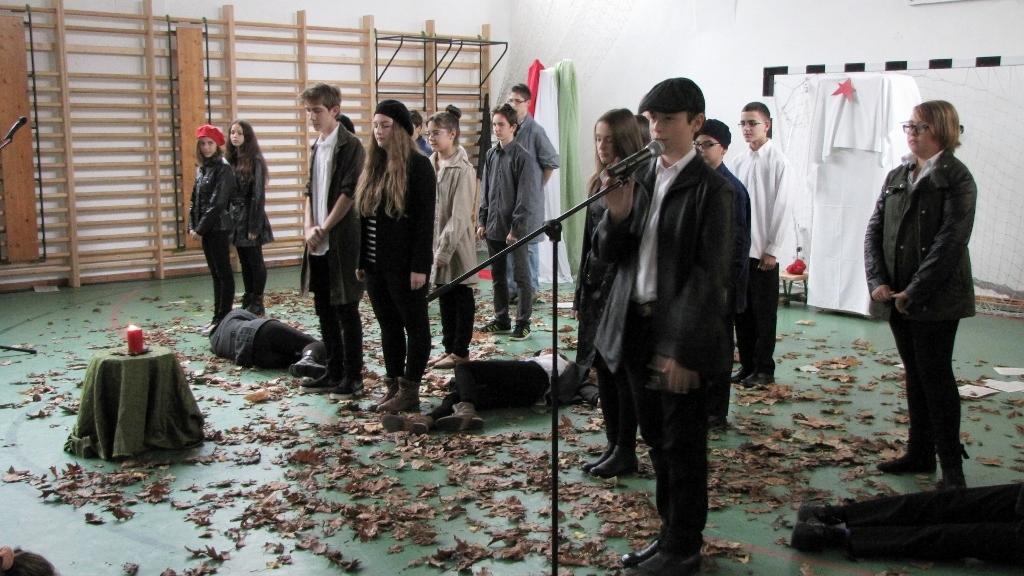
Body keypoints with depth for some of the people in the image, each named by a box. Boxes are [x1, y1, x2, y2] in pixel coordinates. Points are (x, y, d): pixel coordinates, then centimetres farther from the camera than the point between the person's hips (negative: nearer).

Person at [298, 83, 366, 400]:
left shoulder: (350, 146, -9)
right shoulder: (316, 147, 14)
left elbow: (349, 193, -14)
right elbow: (310, 192, 16)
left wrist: (324, 229, -12)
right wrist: (309, 227, 1)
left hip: (342, 241, -8)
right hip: (318, 243, 8)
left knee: (346, 310, 0)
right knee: (324, 310, 12)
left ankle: (353, 377, 9)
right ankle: (334, 373, 23)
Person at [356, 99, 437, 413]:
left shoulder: (418, 165, -10)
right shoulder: (373, 166, 11)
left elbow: (425, 220, -14)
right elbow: (365, 216, 14)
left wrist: (420, 266, -18)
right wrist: (361, 259, 11)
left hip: (404, 264, -7)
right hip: (376, 264, 7)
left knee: (414, 325, 4)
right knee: (388, 326, 13)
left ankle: (410, 390, 8)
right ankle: (393, 386, 21)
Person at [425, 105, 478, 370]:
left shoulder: (462, 169, -15)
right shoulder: (430, 164, 6)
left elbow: (459, 215, -18)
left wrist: (445, 249, -20)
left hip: (456, 244, -7)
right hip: (434, 240, 7)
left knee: (461, 297, 5)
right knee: (444, 297, 14)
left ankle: (461, 351, 13)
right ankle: (449, 347, 25)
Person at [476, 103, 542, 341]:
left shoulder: (523, 157, -11)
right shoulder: (491, 155, 9)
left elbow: (525, 198, -13)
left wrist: (516, 228, -16)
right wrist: (482, 222, 8)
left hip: (515, 229, -7)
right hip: (493, 228, 7)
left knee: (521, 276, 2)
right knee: (498, 276, 13)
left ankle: (523, 323, 8)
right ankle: (501, 319, 24)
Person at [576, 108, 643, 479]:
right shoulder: (600, 182, 12)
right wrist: (581, 292, 16)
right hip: (596, 285, 8)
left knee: (623, 369, 0)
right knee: (603, 368, 12)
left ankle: (626, 452, 12)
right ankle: (614, 445, 22)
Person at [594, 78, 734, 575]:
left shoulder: (709, 188, -10)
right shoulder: (638, 178, 9)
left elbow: (710, 274, -14)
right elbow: (609, 254, 9)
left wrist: (682, 348, -19)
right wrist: (616, 215, -12)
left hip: (681, 334, -6)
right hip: (636, 328, 6)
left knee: (683, 443, 5)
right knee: (657, 440, 16)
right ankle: (670, 533, 30)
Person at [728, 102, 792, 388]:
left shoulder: (778, 162, -6)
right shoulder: (737, 162, 9)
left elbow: (781, 209, -9)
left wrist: (771, 250, -11)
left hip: (764, 251, -5)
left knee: (764, 312, 3)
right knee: (742, 311, 10)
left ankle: (764, 369, 12)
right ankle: (747, 365, 20)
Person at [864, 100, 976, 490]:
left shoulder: (957, 179, -9)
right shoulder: (896, 177, 10)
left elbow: (951, 241, -16)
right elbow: (874, 230, 7)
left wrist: (913, 293, -18)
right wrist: (877, 281, -6)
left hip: (936, 299, -6)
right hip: (896, 297, 6)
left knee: (936, 376, -2)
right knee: (915, 375, 13)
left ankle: (951, 466, 9)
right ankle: (920, 454, 24)